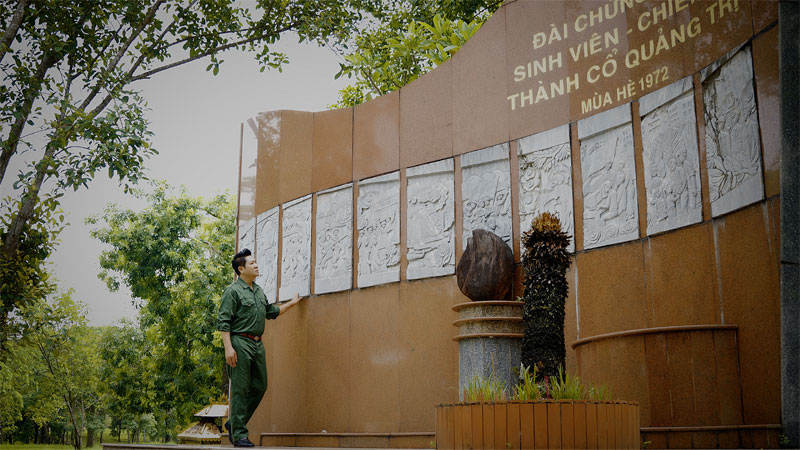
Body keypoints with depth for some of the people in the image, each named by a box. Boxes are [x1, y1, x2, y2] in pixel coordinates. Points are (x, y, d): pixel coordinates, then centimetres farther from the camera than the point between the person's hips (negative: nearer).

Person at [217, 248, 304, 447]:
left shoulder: (259, 291, 17)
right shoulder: (233, 291, -7)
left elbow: (271, 311, 34)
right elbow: (223, 321, -13)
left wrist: (291, 303, 37)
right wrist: (228, 347, -20)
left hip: (257, 344, 8)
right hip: (240, 343, -8)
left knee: (259, 386, 9)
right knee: (240, 389, -5)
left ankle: (234, 423, 22)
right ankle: (239, 435, 1)